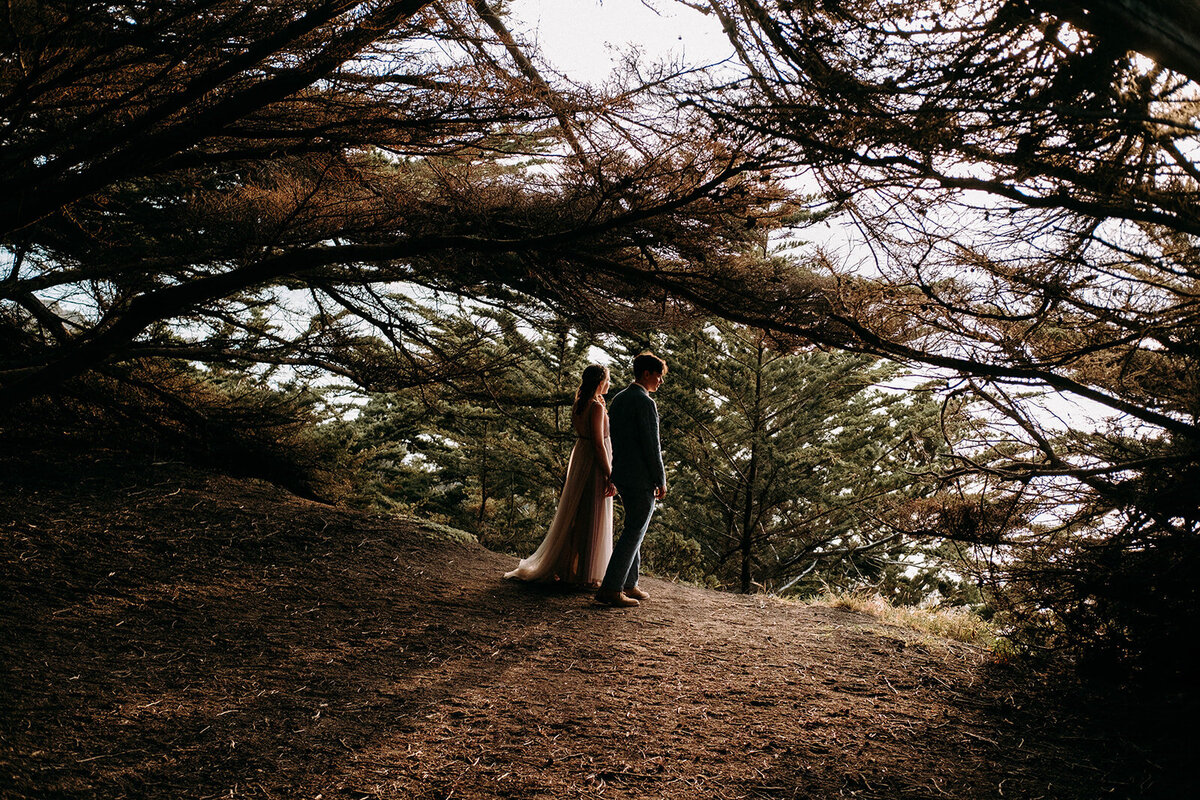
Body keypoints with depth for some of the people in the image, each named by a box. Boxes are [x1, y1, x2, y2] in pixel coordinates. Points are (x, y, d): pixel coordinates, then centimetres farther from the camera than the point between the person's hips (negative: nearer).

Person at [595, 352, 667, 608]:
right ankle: (610, 589, -4)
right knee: (633, 532, -4)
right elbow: (651, 446, -18)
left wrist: (617, 472, 20)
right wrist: (661, 481, -10)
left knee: (632, 529, 18)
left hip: (621, 475, 9)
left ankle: (629, 584, 24)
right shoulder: (645, 403, -15)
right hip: (641, 479, -9)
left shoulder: (618, 399, 13)